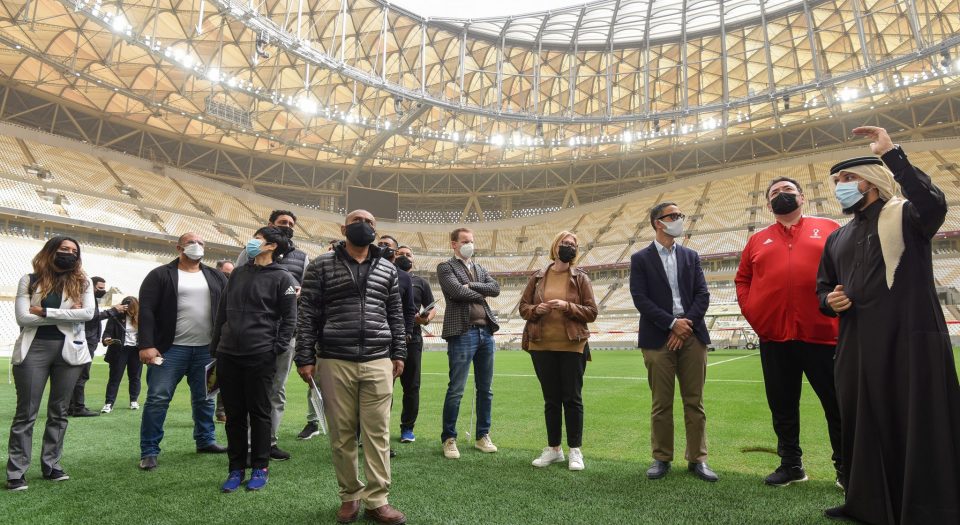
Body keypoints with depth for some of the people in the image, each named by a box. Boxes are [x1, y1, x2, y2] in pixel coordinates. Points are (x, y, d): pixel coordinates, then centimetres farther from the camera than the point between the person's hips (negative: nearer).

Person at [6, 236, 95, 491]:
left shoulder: (82, 282, 6)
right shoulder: (29, 281, 4)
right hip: (34, 349, -1)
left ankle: (51, 465, 18)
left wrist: (44, 312, -11)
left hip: (69, 350, 2)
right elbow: (23, 317, -7)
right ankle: (16, 472, 8)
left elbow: (88, 313, -10)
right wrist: (66, 314, -10)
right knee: (26, 412, 2)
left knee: (59, 411, 8)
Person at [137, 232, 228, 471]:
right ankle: (149, 451, 7)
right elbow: (146, 312, -7)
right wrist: (146, 345, -16)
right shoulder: (160, 275, 0)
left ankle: (206, 440, 27)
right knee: (158, 399, -3)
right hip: (171, 349, -3)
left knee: (204, 398, 13)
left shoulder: (215, 277, 11)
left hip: (207, 350, 4)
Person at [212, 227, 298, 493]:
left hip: (261, 357, -5)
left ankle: (260, 468, 18)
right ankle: (236, 468, 22)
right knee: (234, 414, 10)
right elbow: (222, 311, 16)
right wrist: (215, 347, 12)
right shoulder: (238, 273, 13)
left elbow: (289, 317, -5)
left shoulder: (282, 278, -3)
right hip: (228, 355, 5)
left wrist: (277, 349, -13)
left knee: (259, 412, 5)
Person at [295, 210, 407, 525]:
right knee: (341, 434, 6)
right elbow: (307, 314, 0)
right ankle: (350, 497, 22)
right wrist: (305, 358, -4)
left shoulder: (388, 270, 11)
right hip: (335, 363, -1)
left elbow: (395, 315, 14)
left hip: (378, 363, 2)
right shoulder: (322, 266, 3)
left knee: (377, 434, 2)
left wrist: (398, 354, 10)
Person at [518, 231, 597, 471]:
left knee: (572, 398, 2)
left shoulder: (580, 278, 2)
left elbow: (591, 312, -2)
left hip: (572, 346, -2)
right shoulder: (537, 277, 6)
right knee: (550, 399, 11)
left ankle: (575, 450, 15)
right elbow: (523, 307, 9)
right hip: (541, 346, 2)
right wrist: (535, 310, -12)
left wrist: (567, 306, -17)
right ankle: (554, 448, 23)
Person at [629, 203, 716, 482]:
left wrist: (686, 325, -8)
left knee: (695, 401, 6)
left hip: (691, 336, 3)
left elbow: (702, 295, 5)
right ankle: (661, 459, 15)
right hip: (658, 339, -3)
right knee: (661, 404, 3)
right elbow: (640, 299, -6)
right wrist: (672, 323, -12)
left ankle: (697, 459, 16)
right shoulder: (641, 259, 3)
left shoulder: (691, 256, 14)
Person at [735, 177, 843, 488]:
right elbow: (742, 279, 16)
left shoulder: (829, 228, 7)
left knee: (837, 403, 7)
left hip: (822, 333, -2)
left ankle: (845, 467, 24)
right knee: (782, 406, 11)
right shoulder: (758, 240, 13)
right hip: (773, 337, 3)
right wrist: (751, 313, 3)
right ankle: (791, 464, 25)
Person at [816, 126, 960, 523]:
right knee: (864, 425, 10)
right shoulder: (837, 238, 19)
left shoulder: (906, 216, 1)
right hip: (857, 345, 6)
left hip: (911, 339, -6)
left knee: (919, 424, -3)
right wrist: (829, 301, 2)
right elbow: (822, 286, 25)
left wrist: (892, 154, -24)